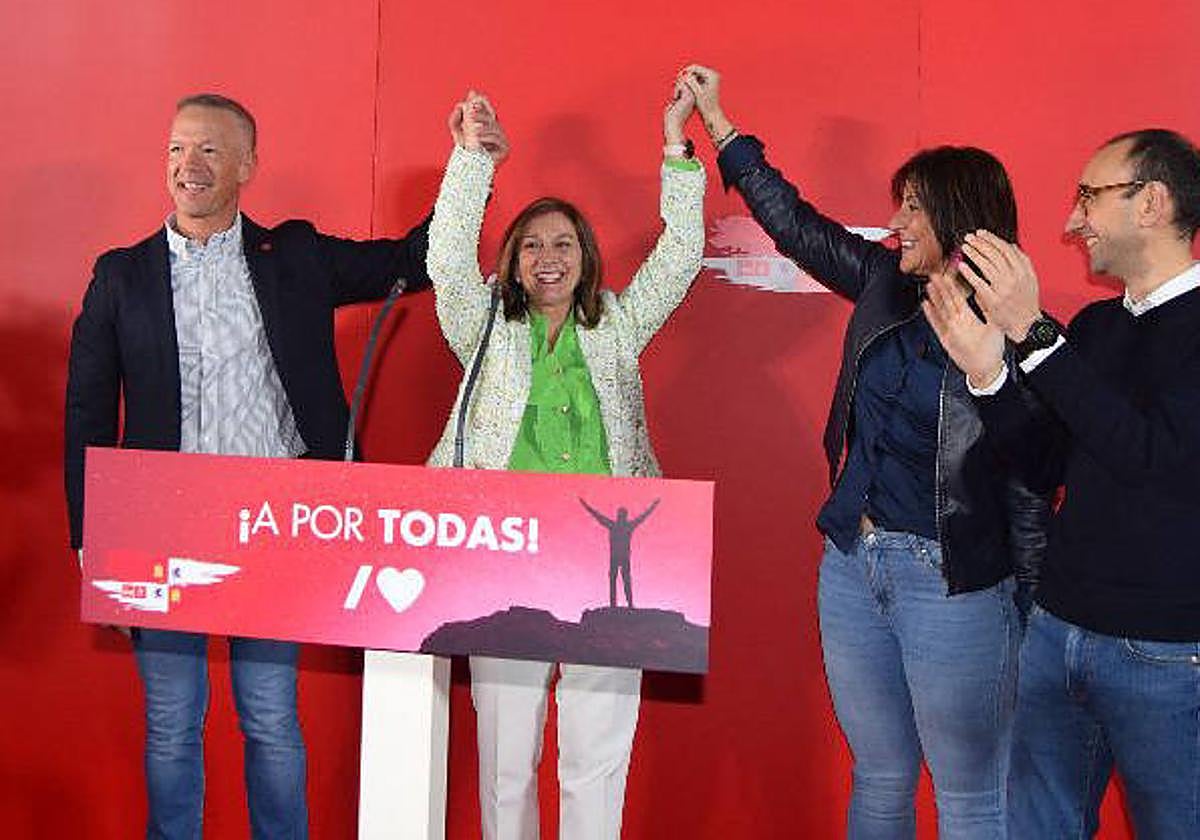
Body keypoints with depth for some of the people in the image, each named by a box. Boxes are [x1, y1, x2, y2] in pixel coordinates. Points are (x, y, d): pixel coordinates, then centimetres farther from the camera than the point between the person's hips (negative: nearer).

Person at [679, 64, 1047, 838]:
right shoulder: (888, 288, 6)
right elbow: (796, 224, 14)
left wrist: (1034, 606, -11)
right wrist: (717, 122, 18)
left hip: (952, 581, -6)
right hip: (852, 564, 6)